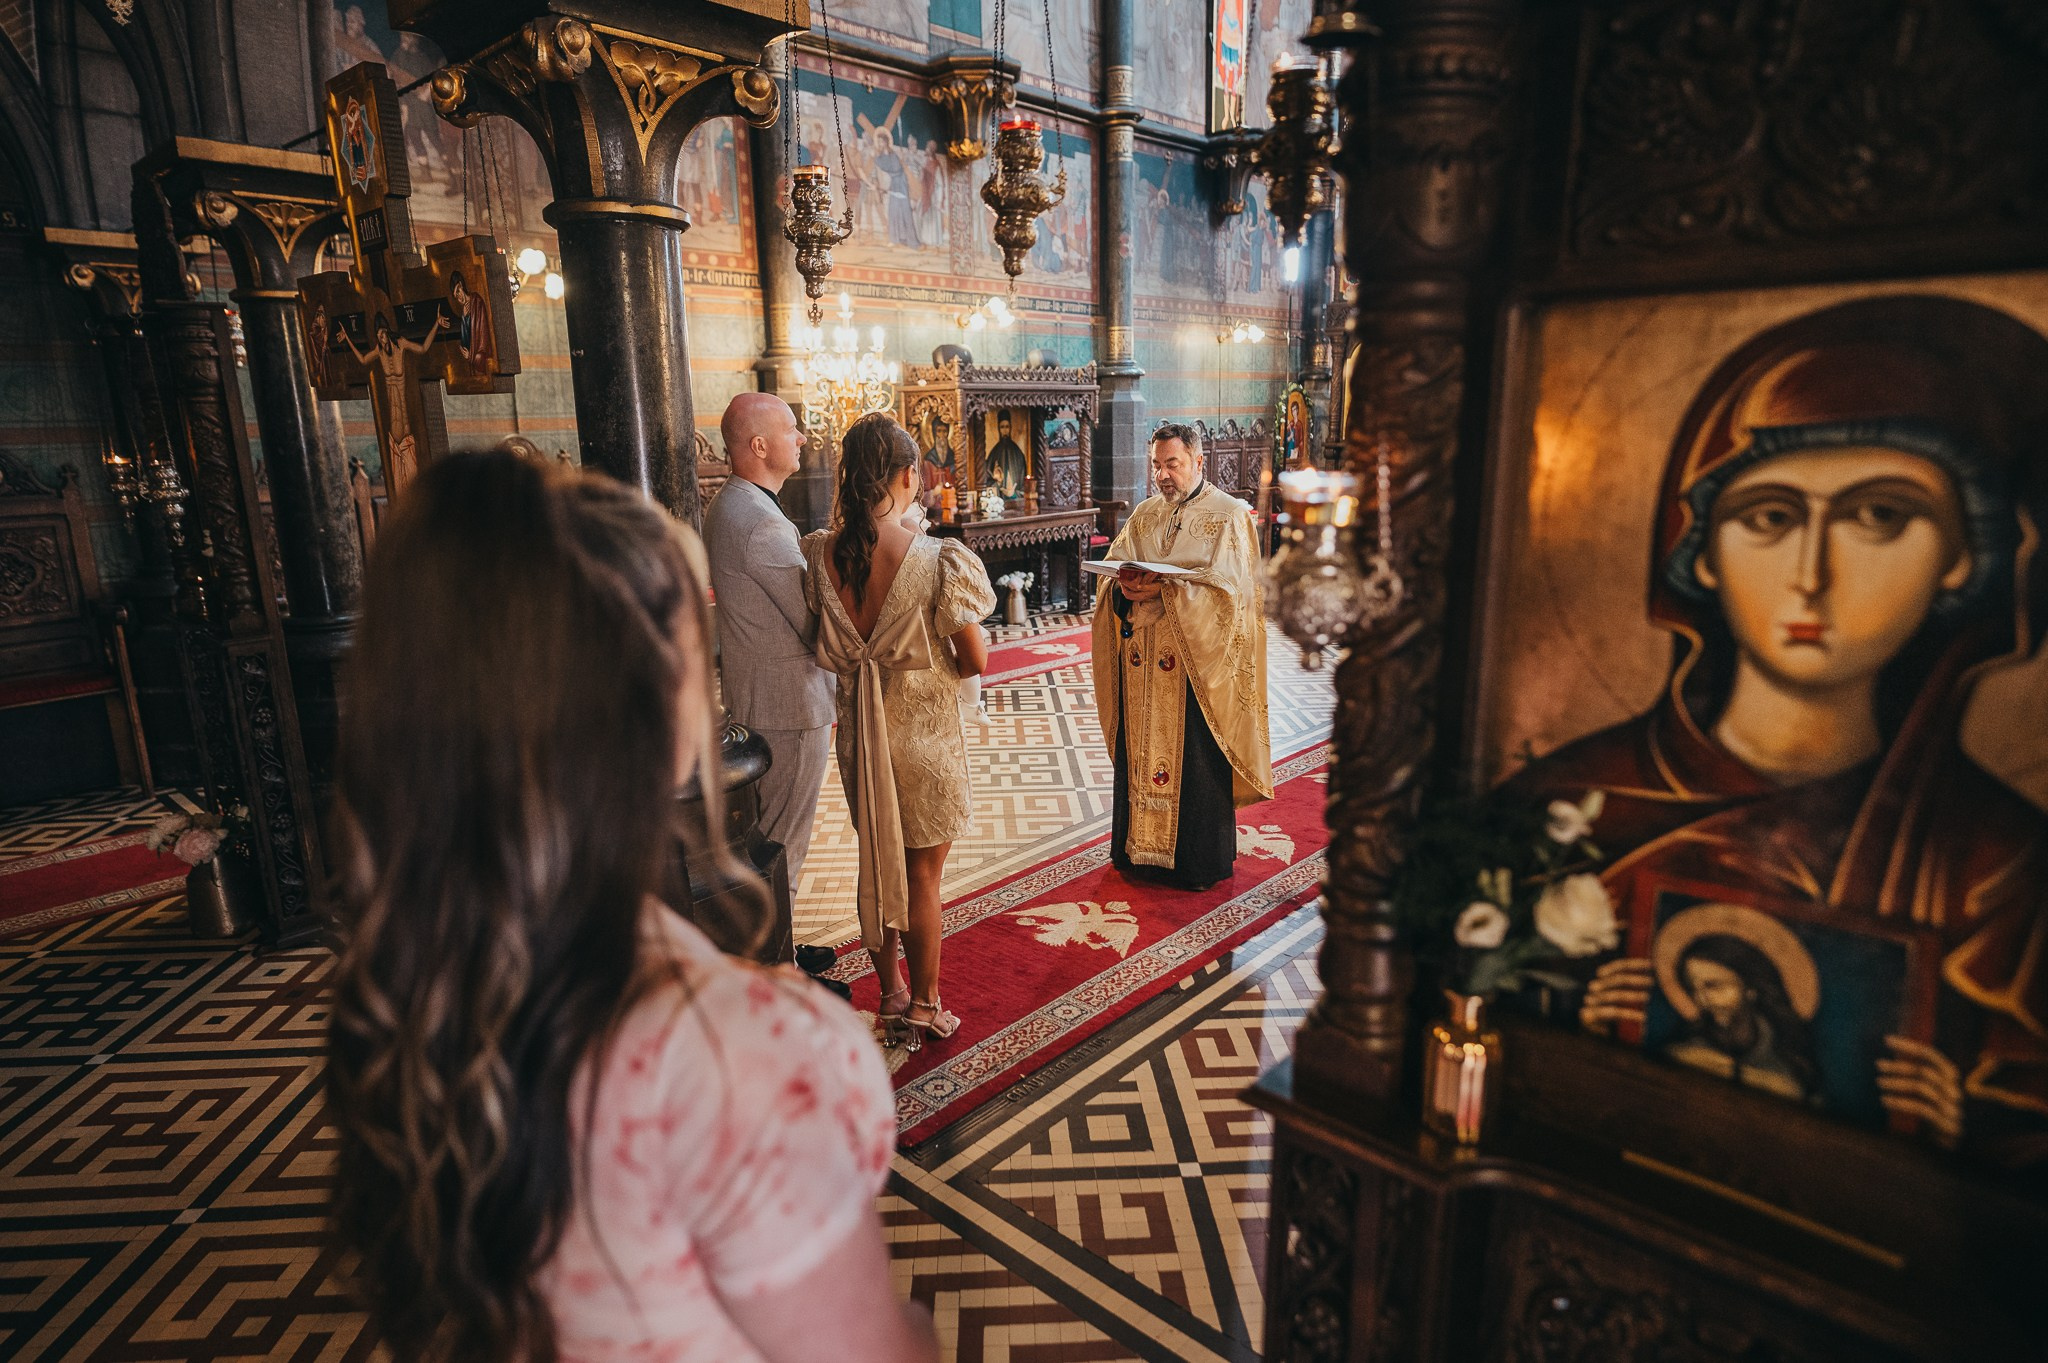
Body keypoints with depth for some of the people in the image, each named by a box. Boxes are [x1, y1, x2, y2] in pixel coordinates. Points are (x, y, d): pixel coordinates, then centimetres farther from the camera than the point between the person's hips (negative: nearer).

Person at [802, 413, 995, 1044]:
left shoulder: (819, 553, -8)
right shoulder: (938, 559, -21)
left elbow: (822, 648, 3)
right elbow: (978, 660, -15)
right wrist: (961, 653, 6)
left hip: (856, 726, 4)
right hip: (924, 732, -4)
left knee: (875, 863, 21)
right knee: (922, 876, 12)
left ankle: (890, 993, 36)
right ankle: (924, 1007, 28)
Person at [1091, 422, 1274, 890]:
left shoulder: (1229, 515, -3)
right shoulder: (1144, 514, 13)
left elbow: (1228, 589, -14)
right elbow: (1113, 569, 9)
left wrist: (1163, 589, -22)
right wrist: (1124, 587, -15)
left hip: (1197, 659, -5)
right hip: (1141, 657, 5)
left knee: (1196, 760, 2)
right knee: (1140, 752, 10)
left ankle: (1200, 860, 16)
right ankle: (1140, 847, 24)